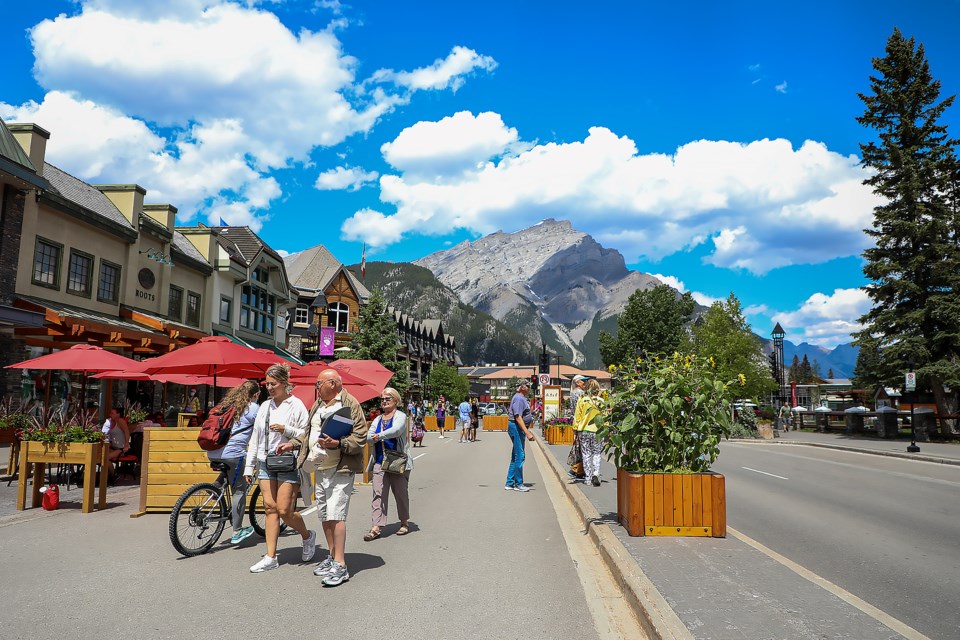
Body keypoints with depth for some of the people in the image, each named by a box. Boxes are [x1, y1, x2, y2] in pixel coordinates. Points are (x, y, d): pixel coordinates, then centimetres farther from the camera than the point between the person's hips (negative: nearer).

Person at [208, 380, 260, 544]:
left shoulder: (227, 404, 20)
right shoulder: (253, 408, 1)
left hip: (213, 453, 7)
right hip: (232, 453, -6)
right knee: (240, 490, 3)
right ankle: (237, 532, 6)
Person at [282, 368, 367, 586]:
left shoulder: (350, 404, -10)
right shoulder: (318, 405, 16)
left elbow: (360, 438, -15)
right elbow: (309, 432, 28)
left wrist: (337, 444, -25)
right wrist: (292, 443, 16)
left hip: (340, 469, -8)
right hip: (320, 469, 8)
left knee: (335, 514, -13)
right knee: (324, 515, 14)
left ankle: (340, 565, -8)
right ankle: (333, 556, 28)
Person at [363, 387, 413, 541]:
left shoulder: (400, 416, -1)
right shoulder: (378, 419, 17)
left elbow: (396, 430, -22)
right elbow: (369, 437, 6)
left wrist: (380, 436, -25)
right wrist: (375, 438, -15)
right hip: (379, 462, 5)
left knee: (401, 493, 5)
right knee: (378, 494, -3)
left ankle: (404, 523, 21)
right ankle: (376, 527, -6)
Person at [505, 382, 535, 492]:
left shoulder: (522, 398, 18)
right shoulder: (518, 398, -15)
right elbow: (518, 417, -23)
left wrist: (527, 431, 28)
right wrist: (527, 433, -27)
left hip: (519, 428, 11)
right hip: (517, 428, -11)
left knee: (515, 457, 13)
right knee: (520, 456, -7)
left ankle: (510, 483, 18)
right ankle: (518, 484, -1)